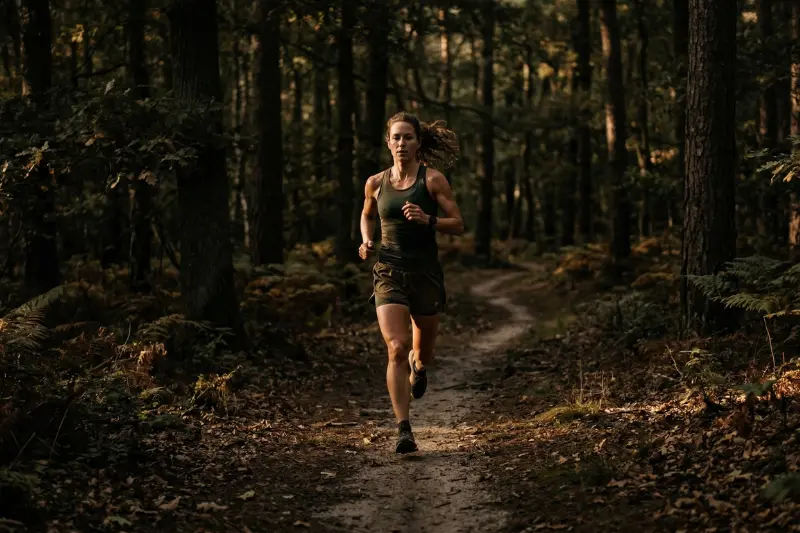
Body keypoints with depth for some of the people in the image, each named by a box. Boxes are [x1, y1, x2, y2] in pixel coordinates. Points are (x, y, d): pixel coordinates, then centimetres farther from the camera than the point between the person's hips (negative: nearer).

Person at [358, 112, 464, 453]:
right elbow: (367, 215, 25)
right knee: (396, 348, -17)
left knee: (422, 353, 14)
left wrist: (427, 220, -21)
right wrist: (366, 241, 5)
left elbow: (458, 225, -3)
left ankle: (418, 367, 54)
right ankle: (403, 430, -16)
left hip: (426, 273, 0)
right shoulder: (376, 183, 5)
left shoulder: (433, 179, -3)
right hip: (389, 273, 0)